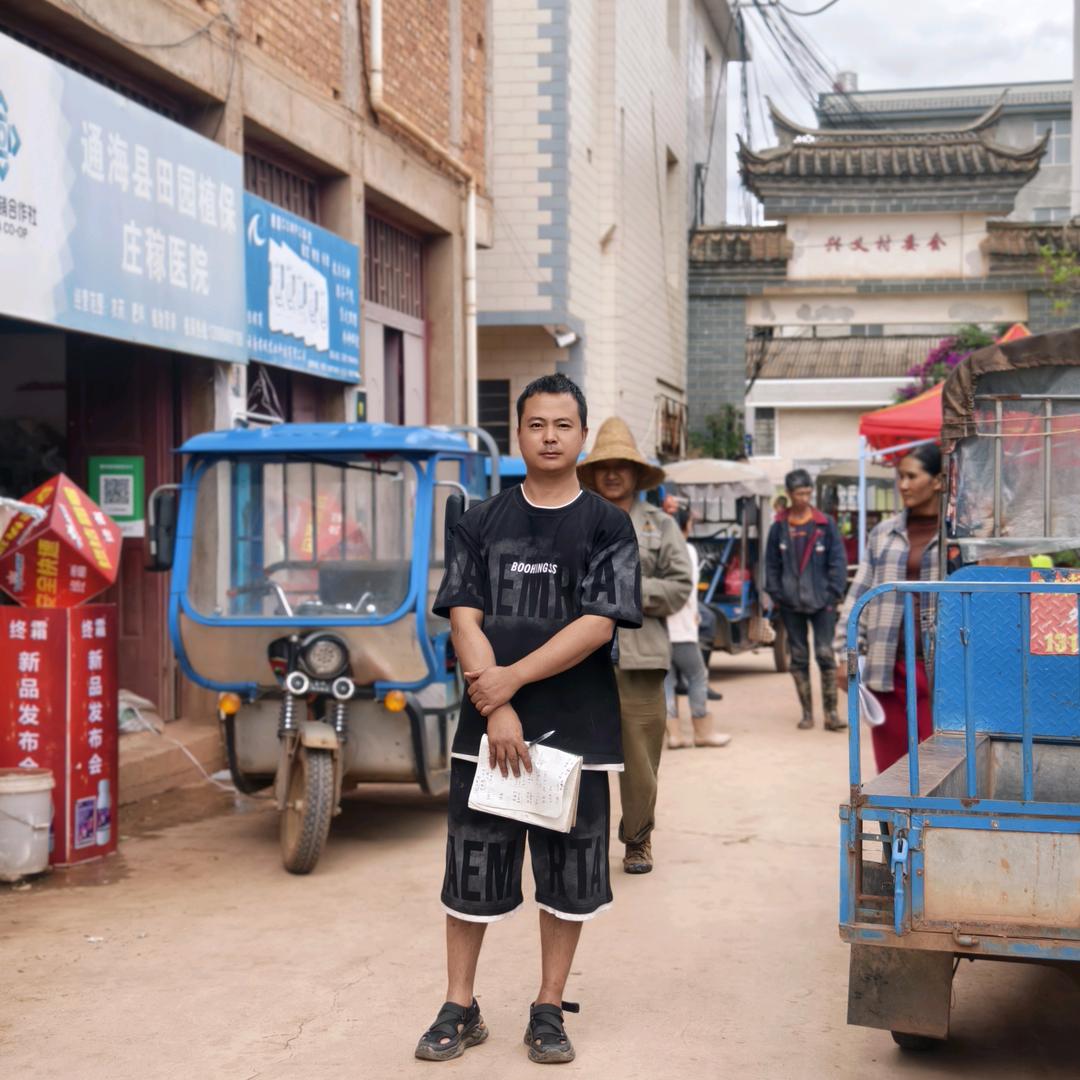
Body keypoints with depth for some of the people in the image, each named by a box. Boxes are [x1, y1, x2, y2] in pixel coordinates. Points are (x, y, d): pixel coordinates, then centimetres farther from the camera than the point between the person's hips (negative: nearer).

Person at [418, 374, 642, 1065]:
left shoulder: (607, 526, 1)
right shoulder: (482, 524, 7)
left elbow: (598, 625, -9)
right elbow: (464, 619, -1)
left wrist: (510, 678, -14)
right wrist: (496, 709, -13)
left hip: (578, 730, -1)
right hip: (488, 725, 1)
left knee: (568, 875, 6)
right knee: (472, 871, 5)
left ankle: (550, 1011, 19)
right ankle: (461, 1010, 17)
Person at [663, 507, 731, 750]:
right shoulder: (686, 549, -7)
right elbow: (688, 589, -11)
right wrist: (694, 615, 3)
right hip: (680, 627, -5)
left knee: (667, 679, 8)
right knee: (697, 677, 6)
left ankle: (674, 733, 7)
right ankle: (703, 731, 12)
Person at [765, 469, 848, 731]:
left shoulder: (825, 524, -1)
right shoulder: (779, 527, 4)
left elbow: (838, 561, 0)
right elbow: (772, 564, 8)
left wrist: (833, 594, -6)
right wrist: (776, 595, 2)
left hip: (821, 601, -2)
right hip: (791, 603, 2)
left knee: (825, 654, -7)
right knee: (798, 657, 7)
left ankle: (831, 712, -2)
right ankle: (807, 712, 15)